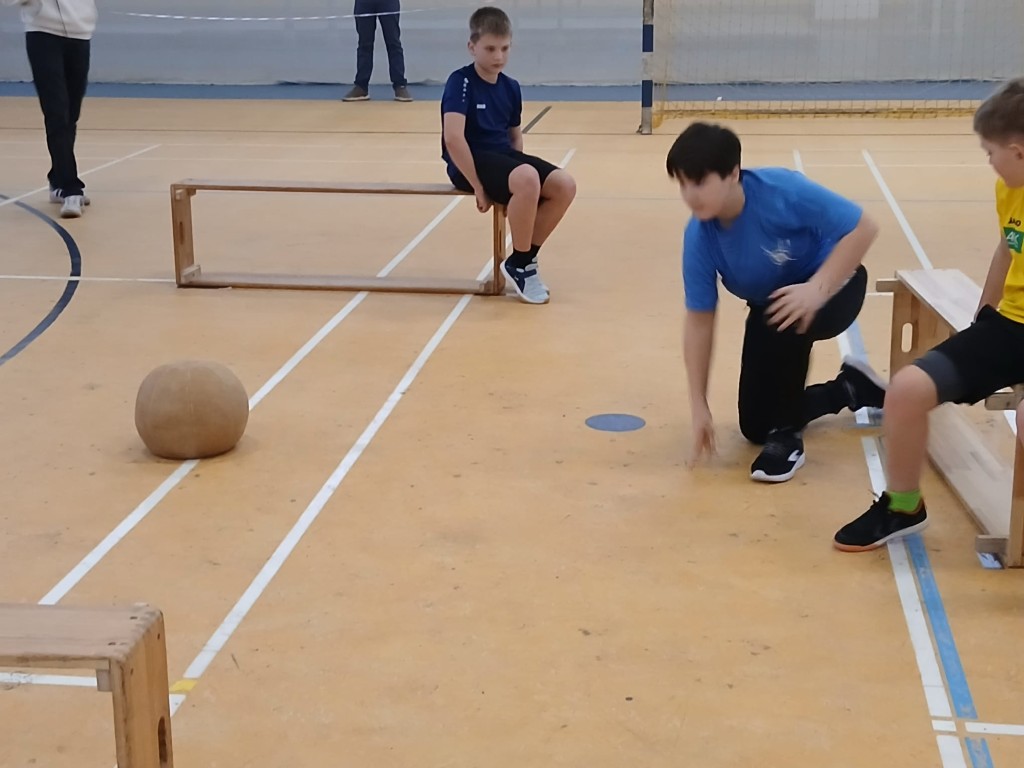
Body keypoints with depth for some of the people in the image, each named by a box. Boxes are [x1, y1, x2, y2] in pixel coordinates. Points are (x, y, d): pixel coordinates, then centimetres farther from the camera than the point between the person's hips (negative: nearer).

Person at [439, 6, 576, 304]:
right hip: (471, 161, -7)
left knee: (564, 186, -13)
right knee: (528, 180, -34)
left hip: (502, 157, 8)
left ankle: (524, 260, 3)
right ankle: (518, 264, -13)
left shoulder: (511, 88, 10)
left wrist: (517, 167, 3)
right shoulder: (461, 82, -12)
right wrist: (478, 186, -22)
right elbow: (453, 138, -22)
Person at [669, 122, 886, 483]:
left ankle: (788, 434, -17)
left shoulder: (782, 190, -34)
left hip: (833, 285, -5)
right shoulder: (699, 237, -23)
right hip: (769, 302, 5)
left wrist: (816, 289, -42)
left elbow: (862, 228, -30)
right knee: (754, 426, 7)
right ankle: (849, 388, 32)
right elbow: (699, 321, -18)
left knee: (786, 322, -40)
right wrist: (699, 407, -19)